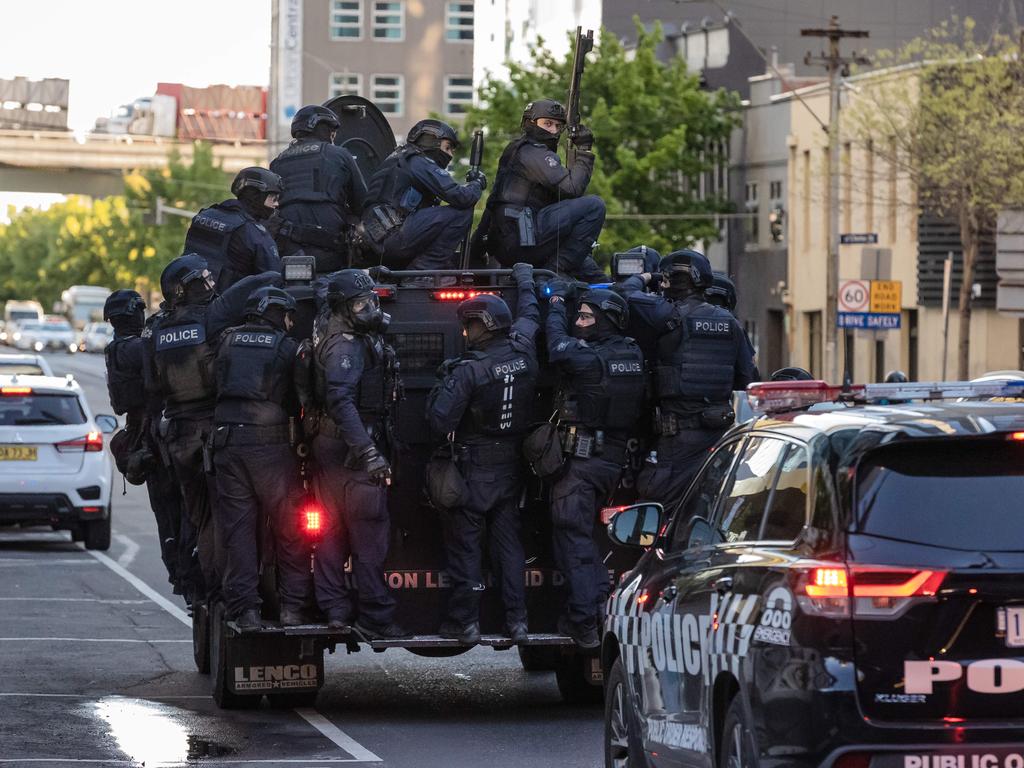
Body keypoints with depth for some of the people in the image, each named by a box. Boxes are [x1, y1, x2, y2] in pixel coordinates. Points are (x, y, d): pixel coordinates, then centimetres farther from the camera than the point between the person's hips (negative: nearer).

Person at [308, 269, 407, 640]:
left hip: (328, 443, 11)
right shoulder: (346, 346, -19)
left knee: (333, 527, 14)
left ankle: (334, 607, 20)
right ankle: (375, 618, -6)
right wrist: (368, 453, -34)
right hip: (350, 448, -11)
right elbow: (340, 400, -30)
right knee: (370, 531, -7)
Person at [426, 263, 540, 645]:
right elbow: (530, 315, 20)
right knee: (508, 539, 11)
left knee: (465, 542, 2)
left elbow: (440, 420, -22)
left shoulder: (468, 371, -20)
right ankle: (517, 620, 7)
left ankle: (465, 621, 2)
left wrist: (443, 382, -6)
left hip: (473, 467, -6)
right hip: (511, 466, 6)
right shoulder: (523, 352, -3)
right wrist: (524, 279, 36)